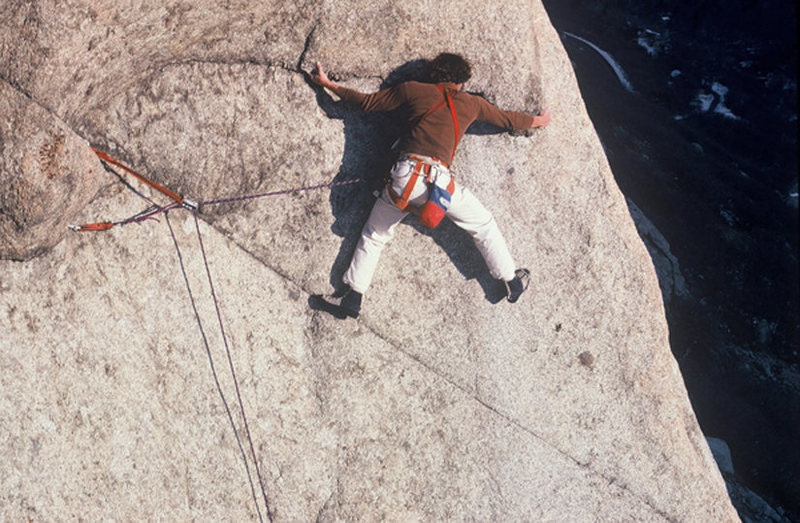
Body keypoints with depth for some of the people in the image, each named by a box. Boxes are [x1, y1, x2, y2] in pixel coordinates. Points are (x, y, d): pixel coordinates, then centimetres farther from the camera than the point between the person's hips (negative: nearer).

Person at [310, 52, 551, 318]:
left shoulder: (412, 90, 15)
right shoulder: (471, 103, 18)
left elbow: (367, 102, 18)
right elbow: (509, 119, 31)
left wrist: (328, 84, 31)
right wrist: (538, 120, 51)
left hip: (404, 177, 0)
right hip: (439, 180, 0)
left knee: (374, 235, 20)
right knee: (484, 225, 23)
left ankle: (353, 296, 19)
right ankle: (512, 281, 31)